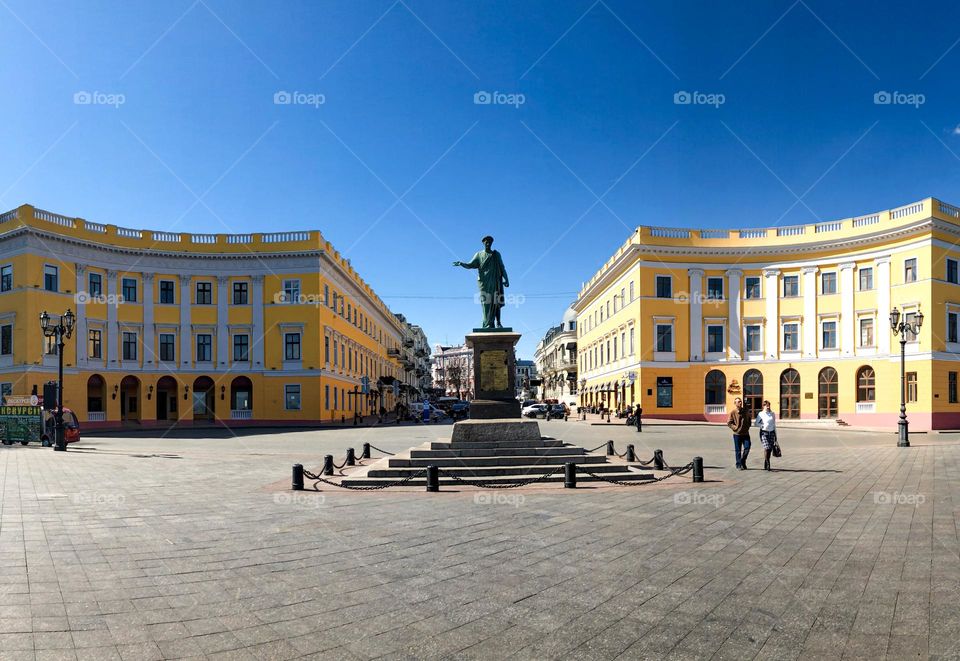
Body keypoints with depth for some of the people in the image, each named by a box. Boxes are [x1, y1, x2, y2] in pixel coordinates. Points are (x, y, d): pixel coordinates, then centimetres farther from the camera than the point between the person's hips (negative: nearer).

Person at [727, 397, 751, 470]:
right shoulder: (733, 412, -6)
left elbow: (749, 419, 20)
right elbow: (729, 423, -4)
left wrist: (748, 427, 8)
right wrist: (735, 428, -12)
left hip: (746, 433, 3)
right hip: (737, 434, -3)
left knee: (747, 447, -5)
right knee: (738, 450, 3)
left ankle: (743, 461, 17)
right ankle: (739, 465, 12)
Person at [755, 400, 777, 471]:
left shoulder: (772, 414, 11)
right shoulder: (760, 414, 1)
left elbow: (774, 425, 16)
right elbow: (756, 423, 5)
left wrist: (775, 435, 16)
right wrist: (762, 425, -13)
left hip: (771, 433, 4)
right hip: (764, 433, -4)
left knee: (770, 449, 1)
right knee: (767, 447, -18)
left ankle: (766, 464, 14)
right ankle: (767, 463, -11)